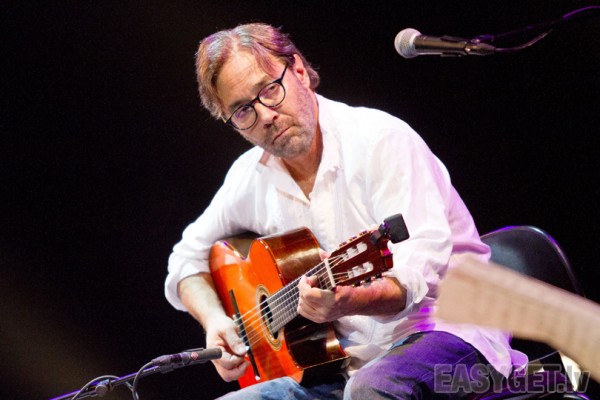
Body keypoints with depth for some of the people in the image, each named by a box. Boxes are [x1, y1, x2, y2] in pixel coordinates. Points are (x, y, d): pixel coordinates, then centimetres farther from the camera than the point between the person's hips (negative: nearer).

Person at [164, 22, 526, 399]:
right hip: (344, 366, 7)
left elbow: (420, 268, -20)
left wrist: (348, 302, -40)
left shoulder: (381, 139, -11)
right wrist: (215, 319, 2)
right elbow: (188, 260, 23)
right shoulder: (250, 177, 9)